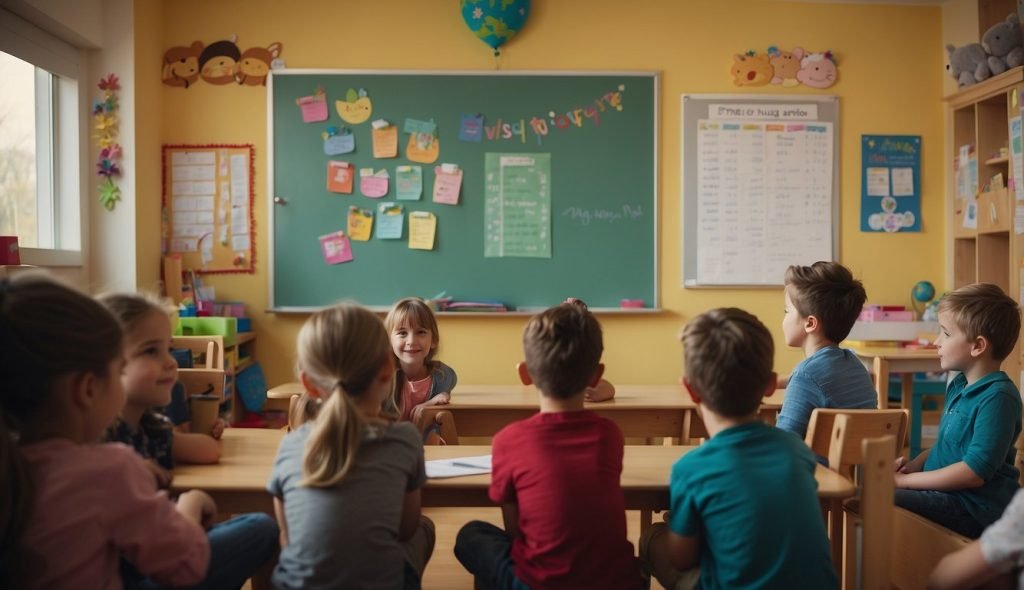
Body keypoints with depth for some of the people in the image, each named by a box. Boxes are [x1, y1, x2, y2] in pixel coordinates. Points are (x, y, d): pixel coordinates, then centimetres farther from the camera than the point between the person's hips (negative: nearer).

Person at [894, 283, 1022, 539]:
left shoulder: (998, 397, -16)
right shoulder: (958, 386, 14)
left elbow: (974, 473, -22)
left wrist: (906, 479, -16)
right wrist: (913, 465, 5)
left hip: (973, 507, -10)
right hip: (947, 494, 10)